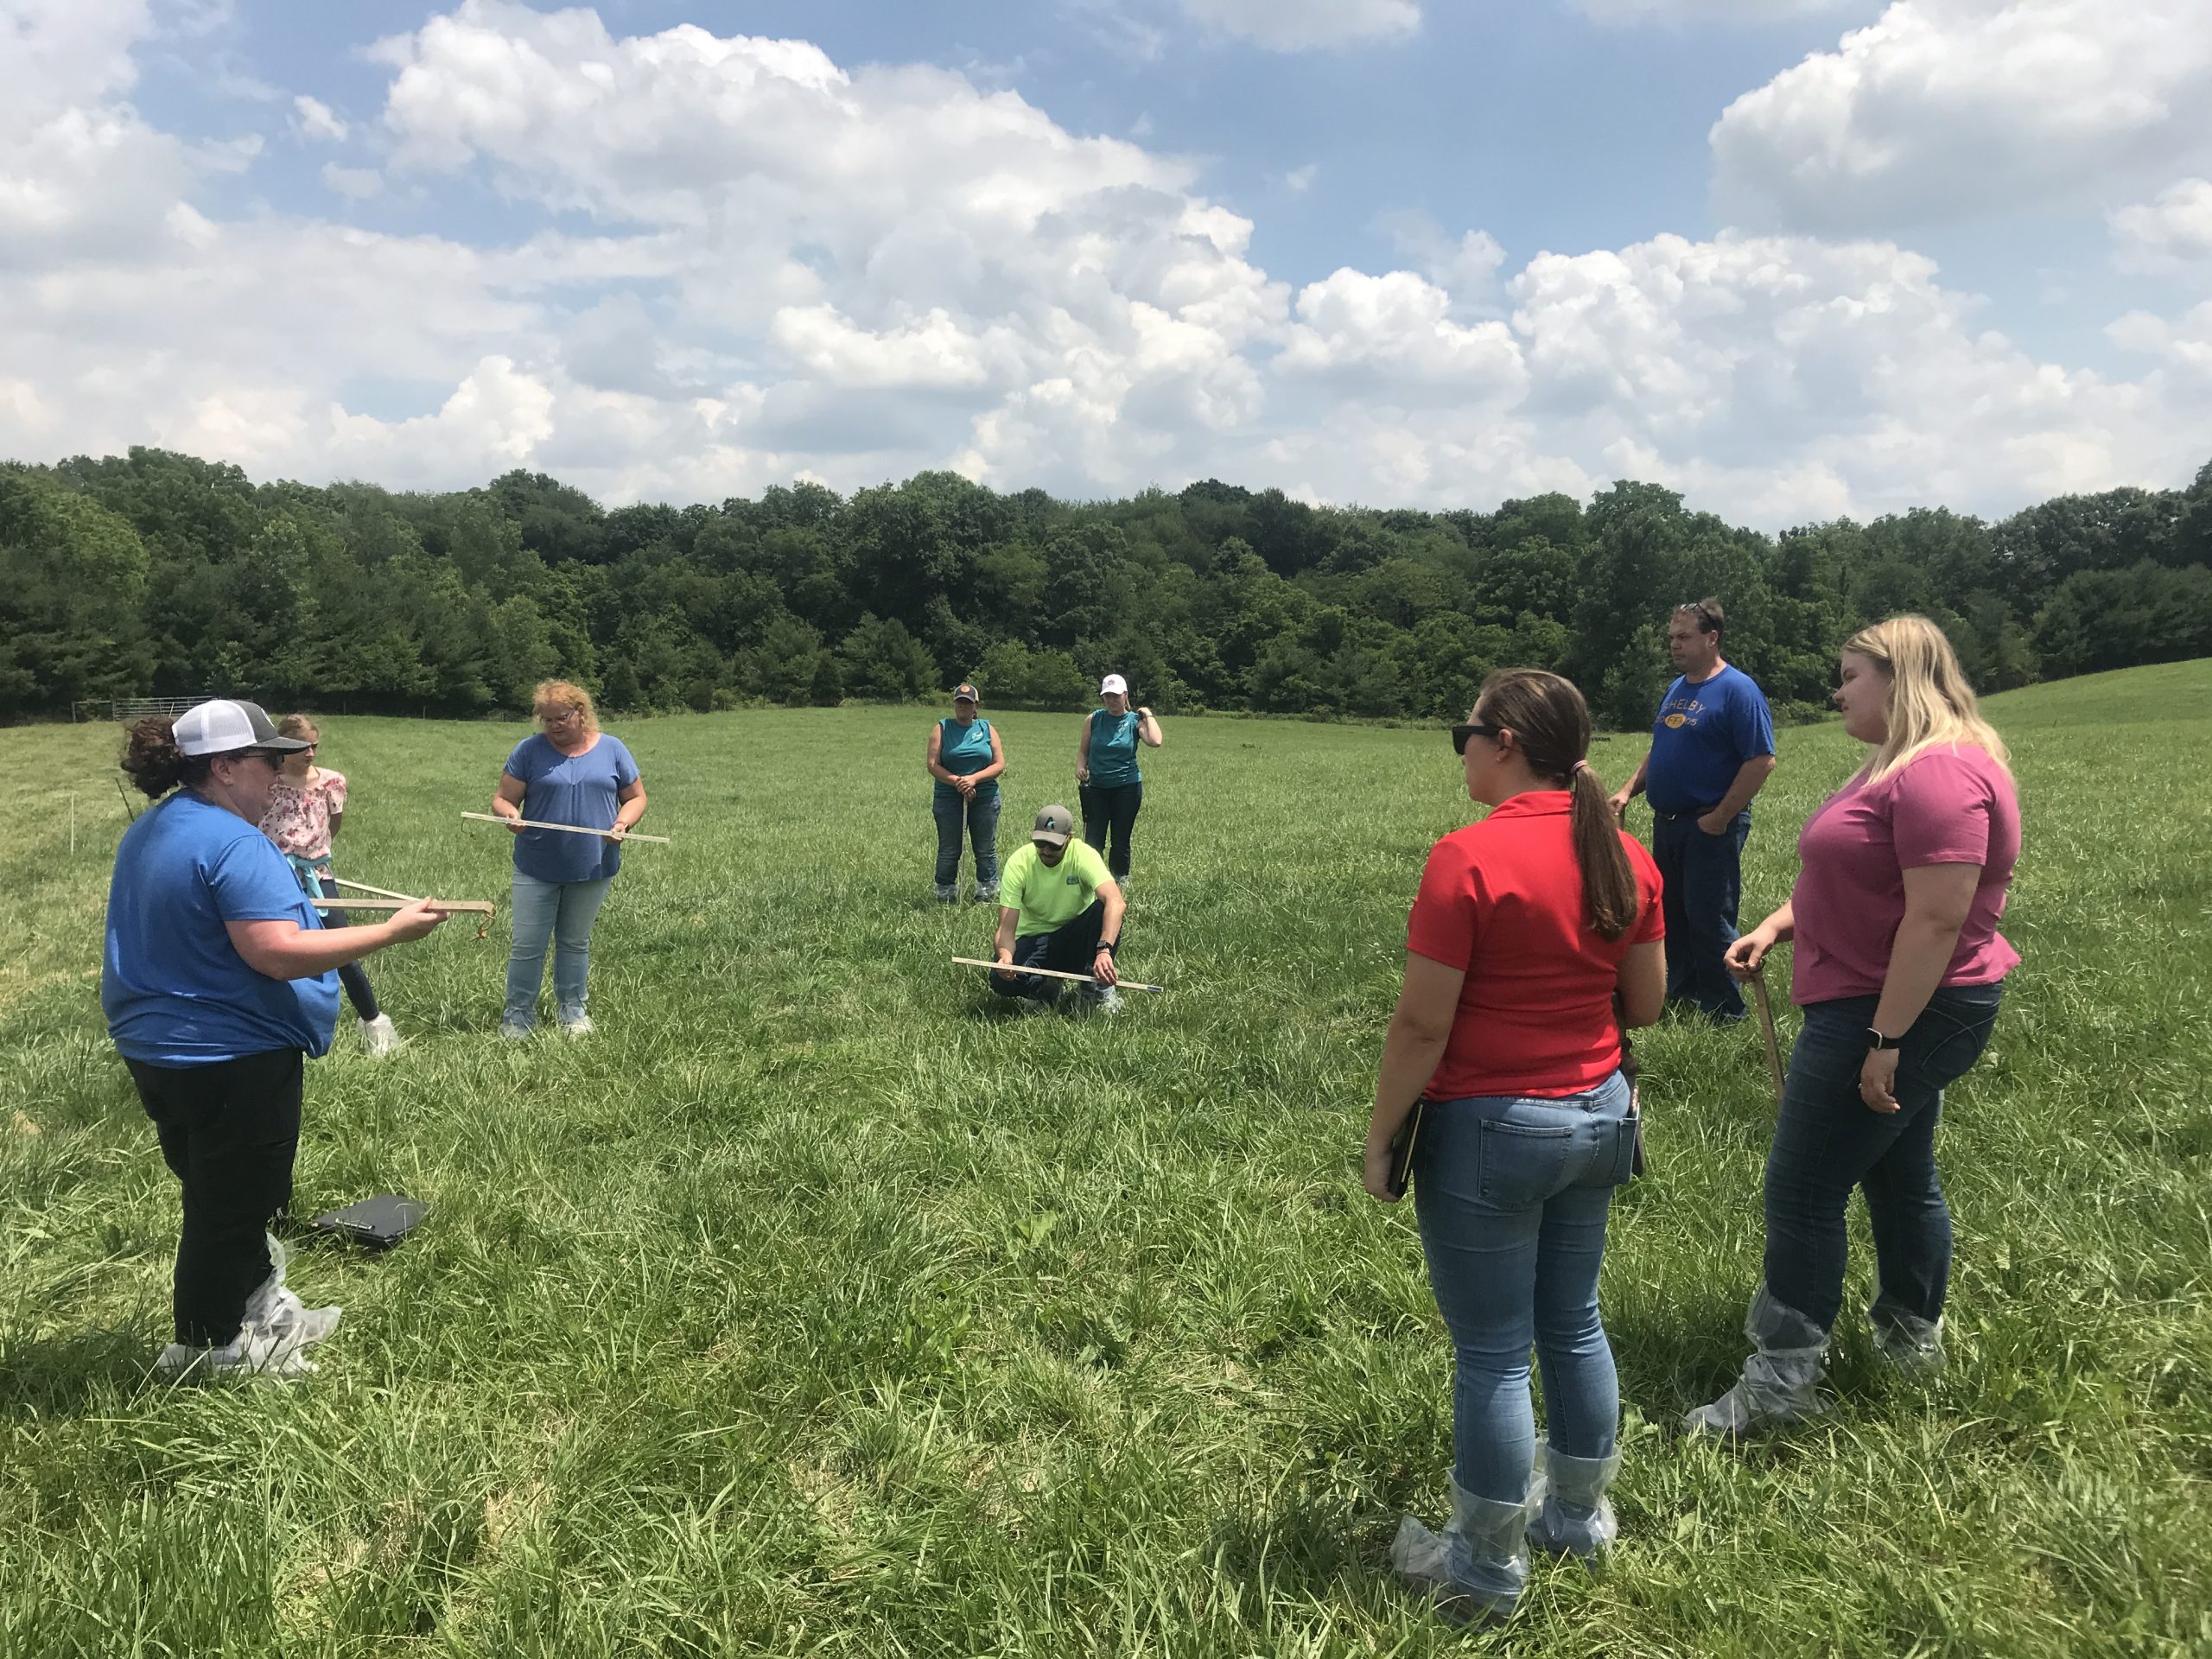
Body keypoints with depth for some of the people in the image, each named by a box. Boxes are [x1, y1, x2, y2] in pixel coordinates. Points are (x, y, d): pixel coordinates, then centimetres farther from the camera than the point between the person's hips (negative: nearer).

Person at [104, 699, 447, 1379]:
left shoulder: (148, 833, 8)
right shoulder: (234, 844, -24)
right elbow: (278, 953, -32)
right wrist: (391, 931, -28)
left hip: (157, 1047, 10)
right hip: (233, 1060, -10)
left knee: (216, 1199, 22)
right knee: (232, 1210, 7)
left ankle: (262, 1311, 37)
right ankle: (207, 1348, 22)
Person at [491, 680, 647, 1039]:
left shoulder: (611, 749, 3)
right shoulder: (530, 750, -2)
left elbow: (635, 797, 8)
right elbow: (502, 798, -1)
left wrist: (622, 823, -13)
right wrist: (509, 813, -25)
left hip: (594, 867, 1)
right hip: (537, 869, -1)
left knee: (575, 942, 15)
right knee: (527, 944, 0)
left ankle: (572, 1010, 28)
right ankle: (518, 1015, 15)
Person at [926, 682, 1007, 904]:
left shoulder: (987, 729, 9)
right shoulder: (941, 729, 5)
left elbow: (999, 764, 2)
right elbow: (932, 764, -4)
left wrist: (974, 778, -14)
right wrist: (957, 781, -17)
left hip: (985, 797, 1)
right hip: (948, 799, -1)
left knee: (986, 850, 5)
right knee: (948, 851, 2)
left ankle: (986, 897, 13)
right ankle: (946, 898, 9)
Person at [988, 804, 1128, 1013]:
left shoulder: (1083, 855, -19)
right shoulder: (1018, 863, -16)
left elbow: (1116, 902, -36)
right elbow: (1006, 928, -20)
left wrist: (1104, 950, -52)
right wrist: (1005, 955, -44)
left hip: (1075, 937, 0)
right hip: (1033, 939, 0)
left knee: (1102, 910, -32)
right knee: (1002, 980, -30)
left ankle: (1099, 987, -12)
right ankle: (1044, 987, 4)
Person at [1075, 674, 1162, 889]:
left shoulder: (1135, 720, -2)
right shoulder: (1093, 719, 3)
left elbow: (1155, 742, -20)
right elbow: (1083, 750, 8)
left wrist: (1148, 715, -11)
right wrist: (1080, 768, -11)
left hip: (1127, 788, -1)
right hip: (1097, 788, 1)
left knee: (1121, 840, 8)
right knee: (1093, 841, -3)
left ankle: (1121, 880, 24)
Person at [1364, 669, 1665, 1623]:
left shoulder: (1468, 858, -21)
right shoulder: (1625, 856, -1)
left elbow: (1421, 1025, -19)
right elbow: (1645, 1005, 7)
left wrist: (1379, 1137, -8)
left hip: (1490, 1131, -7)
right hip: (1598, 1117, 7)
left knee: (1493, 1356, 7)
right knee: (1574, 1326, 22)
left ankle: (1486, 1570, 23)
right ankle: (1579, 1515, 40)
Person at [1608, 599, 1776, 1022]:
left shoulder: (1737, 690, -13)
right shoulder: (1676, 688, 13)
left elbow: (1761, 761, -18)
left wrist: (1720, 818, -18)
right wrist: (1628, 790, 8)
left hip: (1710, 827, -8)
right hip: (1667, 822, 8)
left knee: (1709, 921, -3)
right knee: (1672, 916, 15)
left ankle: (1723, 1012, 8)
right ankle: (1680, 995, 27)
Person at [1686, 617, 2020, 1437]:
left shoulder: (1940, 773, -21)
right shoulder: (1905, 766, 15)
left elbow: (1938, 919, -27)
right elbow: (1855, 883, 19)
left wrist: (1885, 1040, -26)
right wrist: (1774, 927, 3)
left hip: (1900, 1012, -11)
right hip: (1895, 1009, 11)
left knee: (1803, 1189, -6)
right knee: (1900, 1173, 21)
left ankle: (1782, 1378, 3)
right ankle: (1913, 1334, 38)